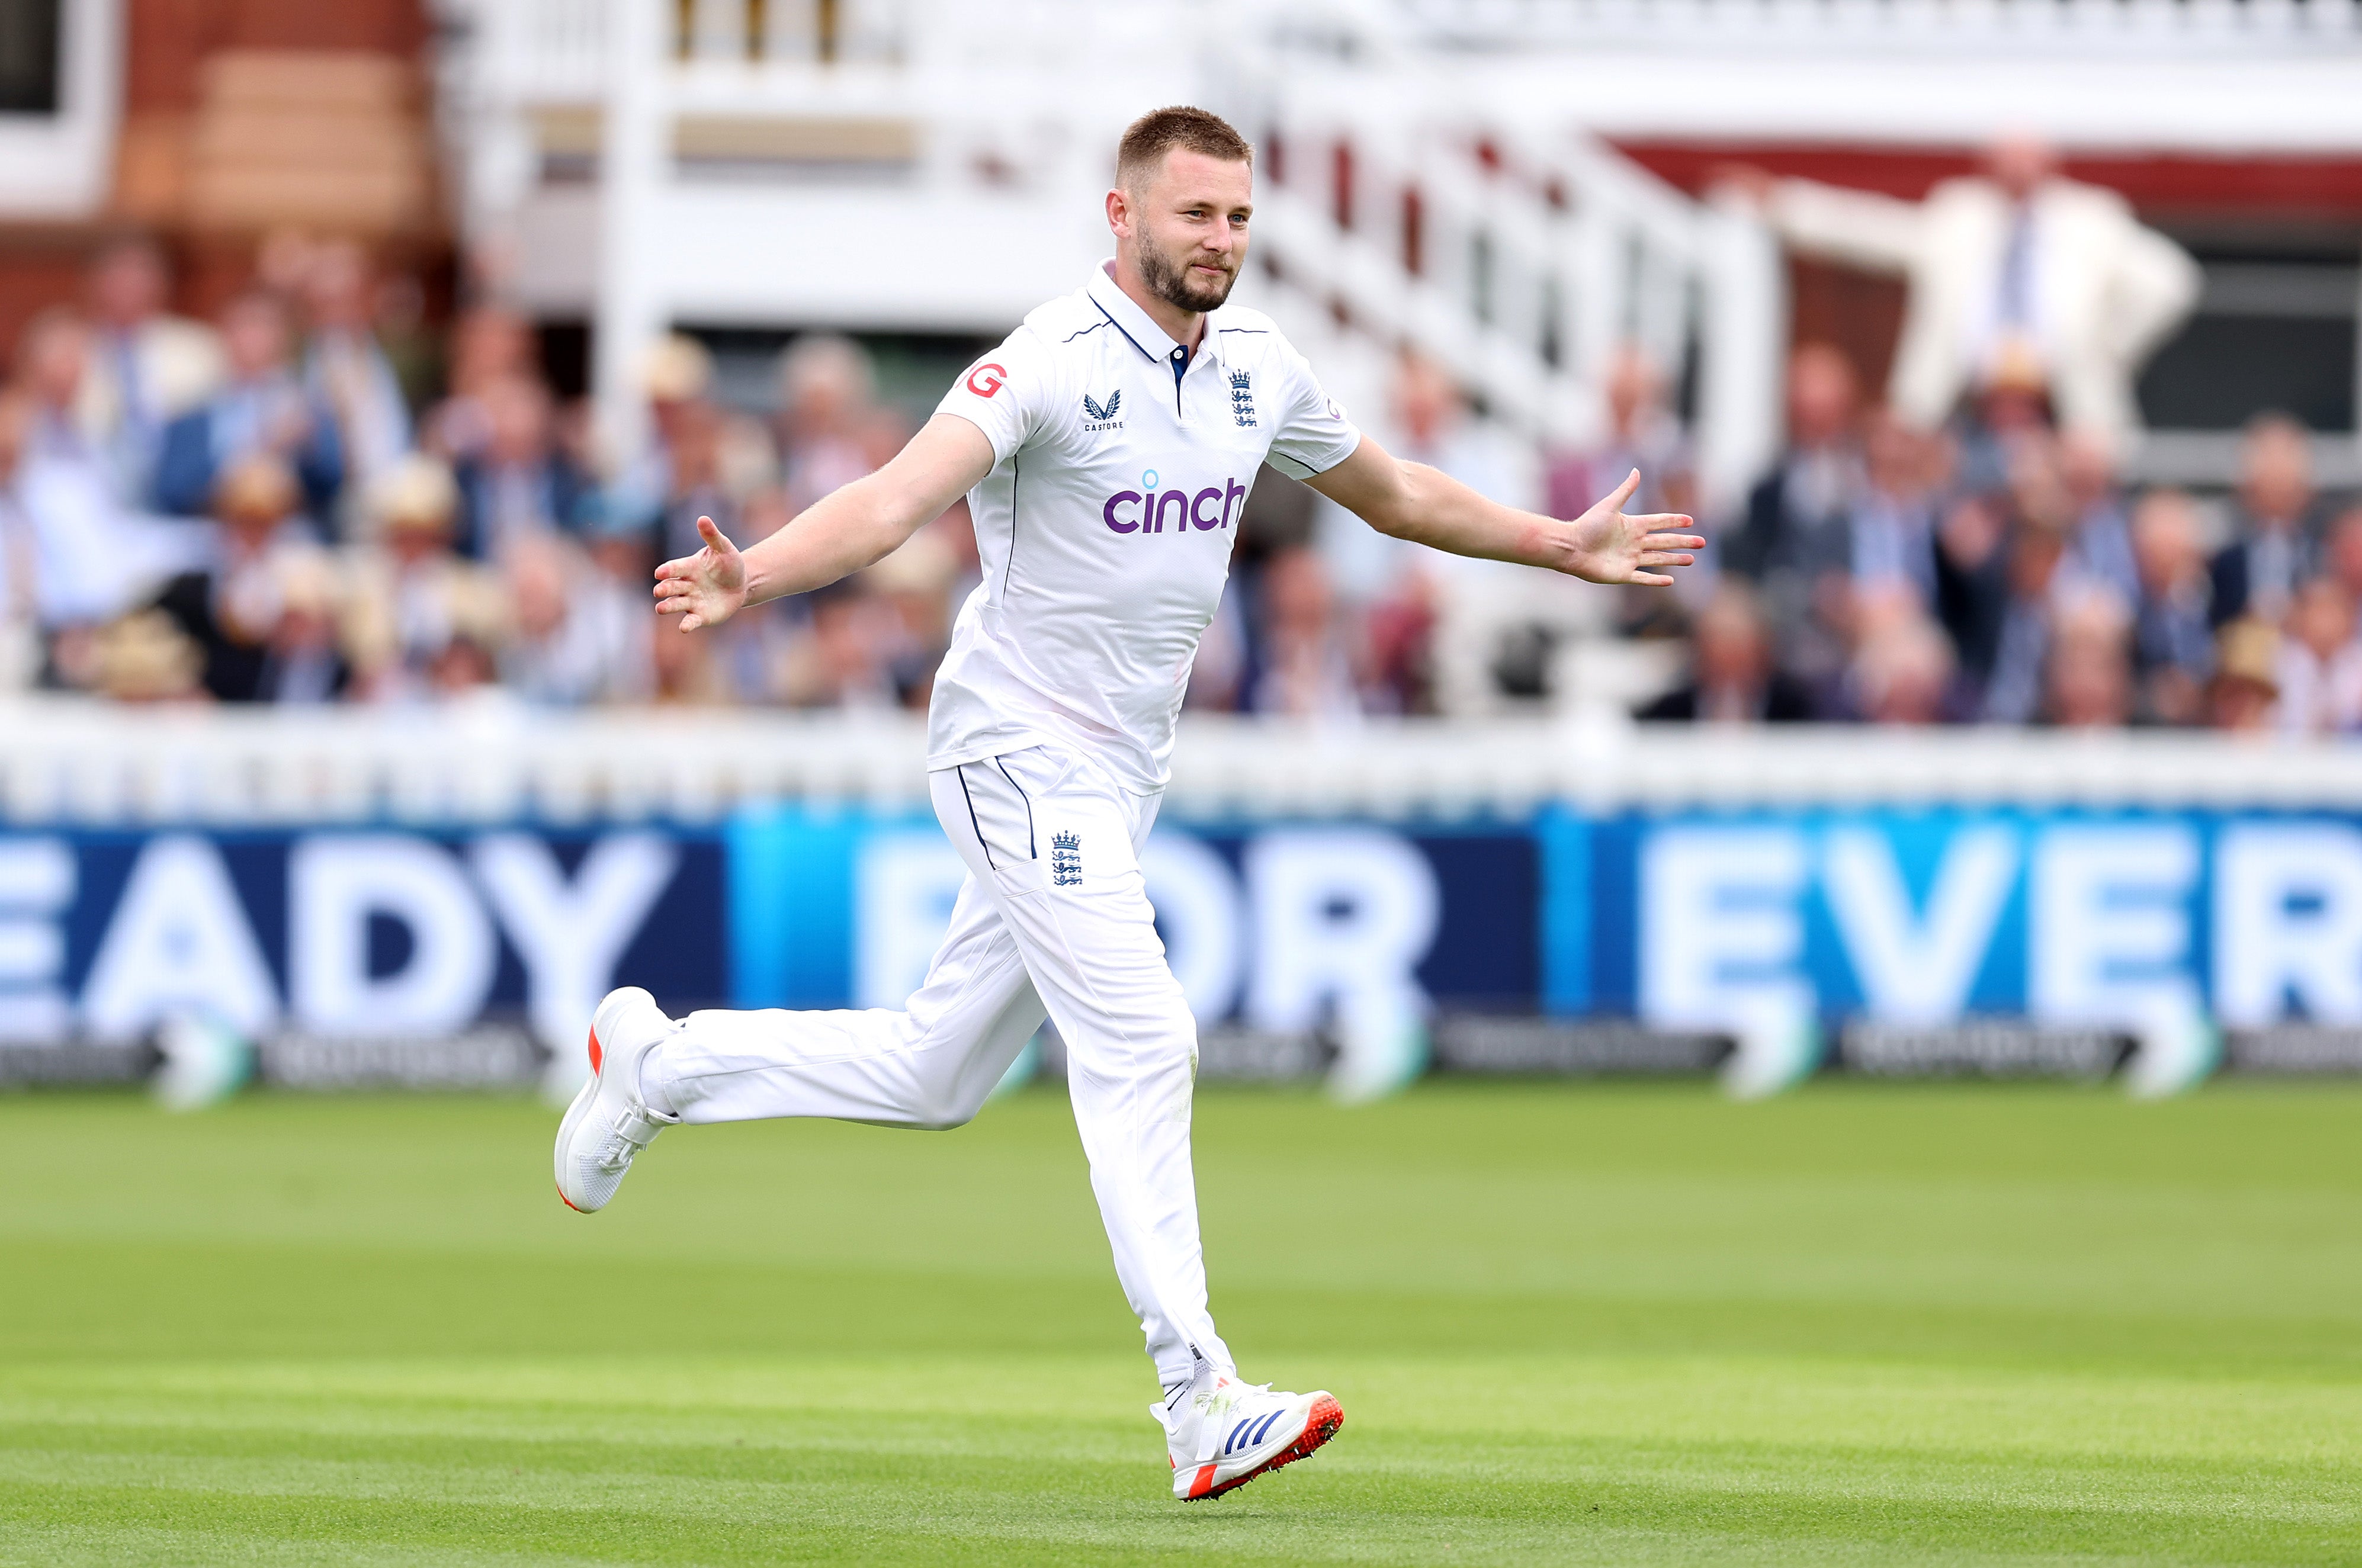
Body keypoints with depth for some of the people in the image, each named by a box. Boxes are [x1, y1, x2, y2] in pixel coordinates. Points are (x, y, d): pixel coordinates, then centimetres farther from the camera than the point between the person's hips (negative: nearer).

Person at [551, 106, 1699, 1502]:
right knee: (1140, 1045, -16)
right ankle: (1203, 1401, -17)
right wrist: (751, 579, -49)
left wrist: (1564, 548, 27)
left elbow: (1393, 493, 24)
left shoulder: (1259, 369, 6)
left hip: (1120, 782, 8)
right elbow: (899, 498, -32)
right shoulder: (1050, 366, -18)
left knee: (933, 1076, 13)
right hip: (1021, 755, -8)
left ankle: (660, 1063, 33)